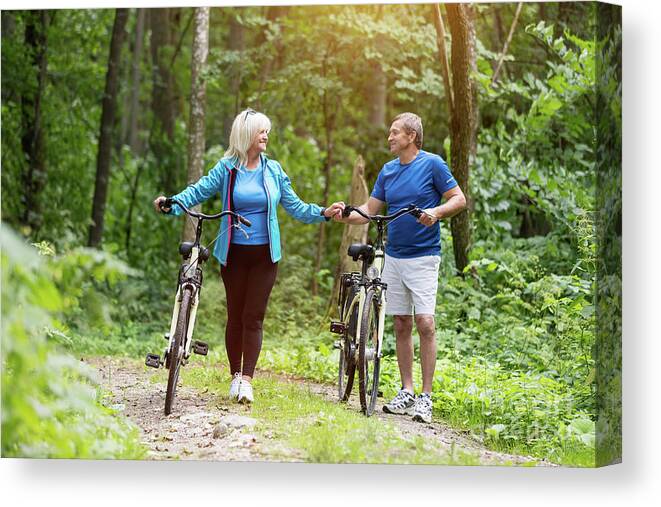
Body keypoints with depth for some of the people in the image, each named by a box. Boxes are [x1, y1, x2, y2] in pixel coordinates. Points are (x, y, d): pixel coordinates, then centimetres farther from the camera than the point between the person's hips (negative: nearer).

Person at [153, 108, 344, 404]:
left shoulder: (273, 170, 6)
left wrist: (323, 213, -5)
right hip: (234, 253, -1)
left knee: (253, 317, -4)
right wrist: (171, 204, -24)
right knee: (235, 316, 6)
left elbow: (294, 206, 9)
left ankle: (246, 380, -7)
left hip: (264, 254, 1)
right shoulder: (226, 168, 0)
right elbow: (199, 191, -7)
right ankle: (235, 376, 17)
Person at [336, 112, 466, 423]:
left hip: (423, 256, -6)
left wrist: (437, 212, -23)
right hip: (393, 257, 6)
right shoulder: (388, 171, 11)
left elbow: (459, 199, -4)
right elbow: (370, 210, 11)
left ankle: (426, 397, -8)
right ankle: (406, 392, 14)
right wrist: (344, 215, -7)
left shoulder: (432, 164, -5)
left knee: (425, 323, -12)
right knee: (401, 325, 8)